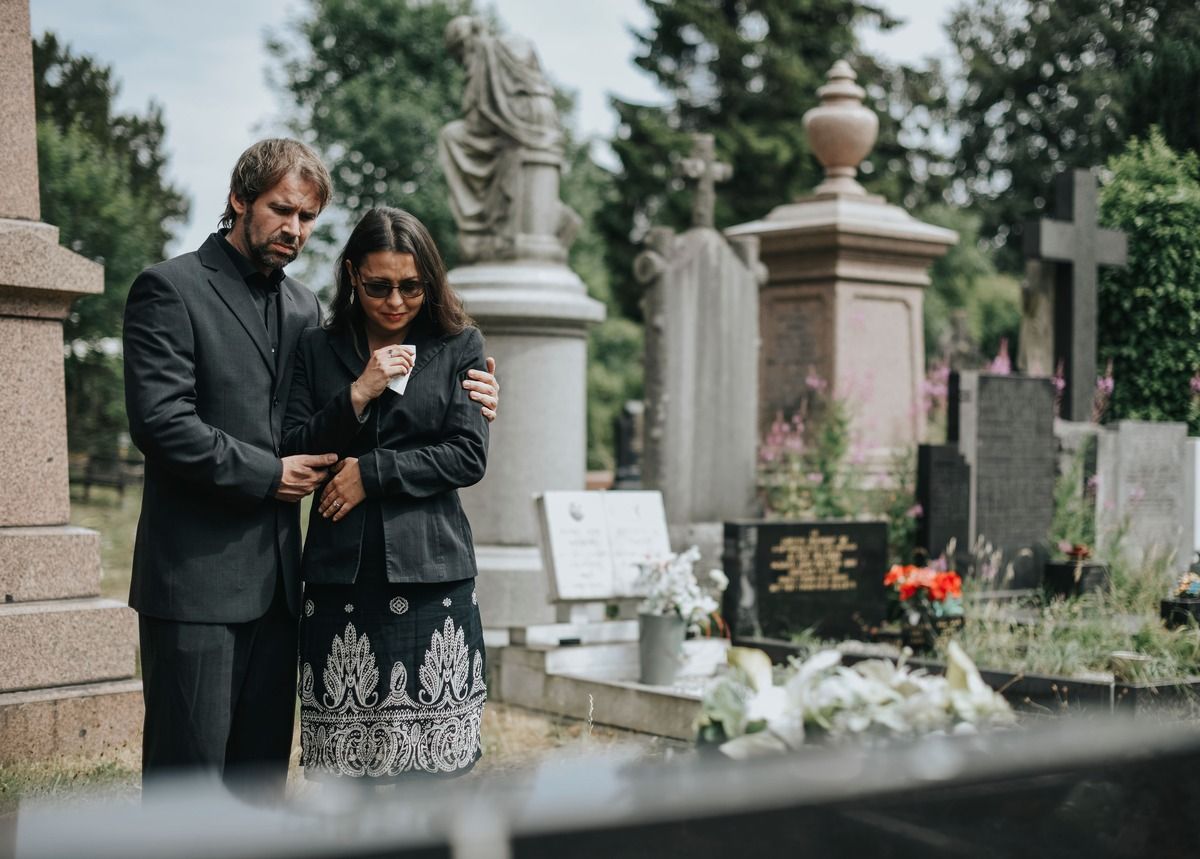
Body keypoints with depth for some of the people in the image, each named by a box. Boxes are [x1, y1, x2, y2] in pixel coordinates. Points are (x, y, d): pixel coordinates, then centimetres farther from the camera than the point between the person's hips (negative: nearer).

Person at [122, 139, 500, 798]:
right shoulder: (171, 289, -4)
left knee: (263, 773, 10)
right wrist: (268, 475, -9)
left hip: (275, 574, 7)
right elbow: (160, 422, -14)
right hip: (196, 574, -7)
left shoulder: (303, 307, 17)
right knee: (188, 769, -3)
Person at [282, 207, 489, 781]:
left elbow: (468, 457, -1)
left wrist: (370, 472, -7)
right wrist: (356, 396, -8)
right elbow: (293, 455, 5)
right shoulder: (317, 349, 11)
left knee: (430, 765, 0)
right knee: (354, 767, 1)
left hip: (431, 574, -1)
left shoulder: (458, 346, 7)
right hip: (343, 576, 1)